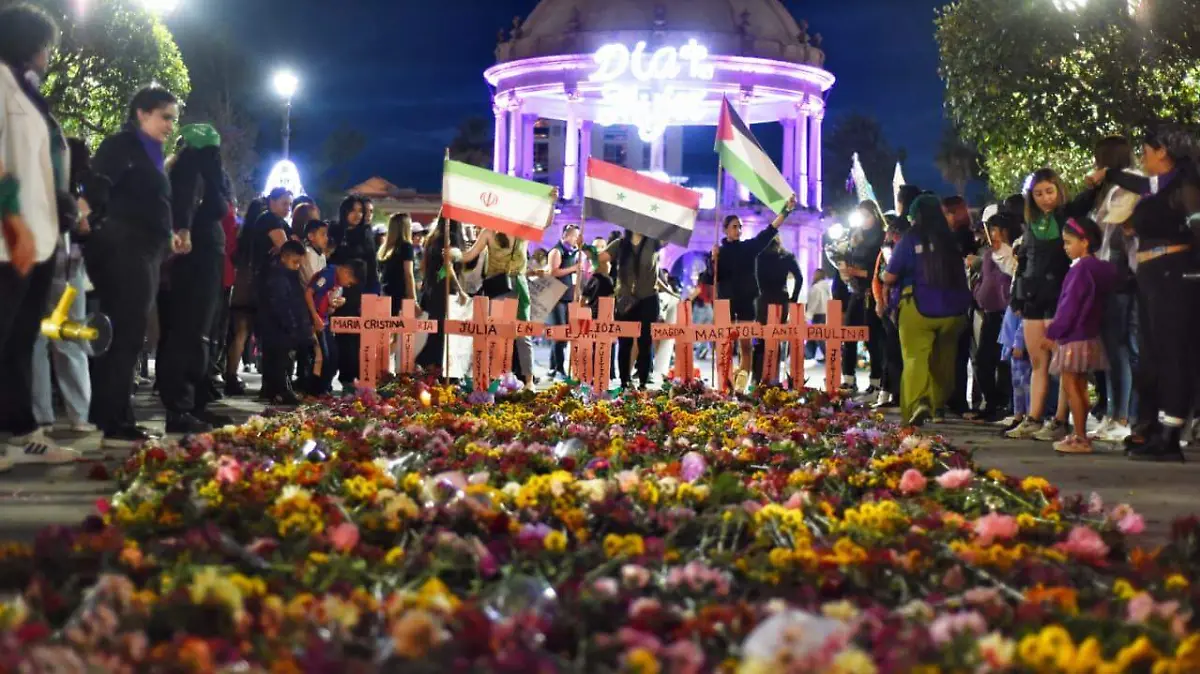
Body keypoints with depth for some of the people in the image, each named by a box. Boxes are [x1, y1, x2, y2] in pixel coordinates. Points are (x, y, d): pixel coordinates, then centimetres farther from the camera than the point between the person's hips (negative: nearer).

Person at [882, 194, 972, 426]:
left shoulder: (909, 240, -4)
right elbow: (962, 276, 19)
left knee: (916, 357, -8)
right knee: (943, 359, 17)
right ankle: (939, 405, 27)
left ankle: (919, 402, -30)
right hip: (952, 310, 4)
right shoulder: (951, 240, 5)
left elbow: (889, 278, -2)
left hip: (919, 309, -4)